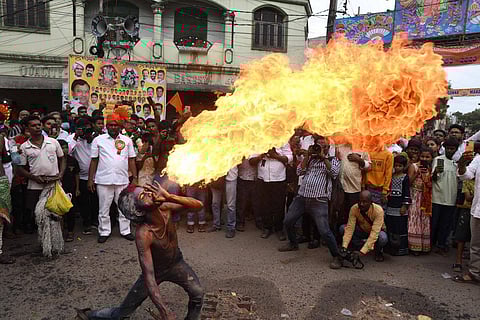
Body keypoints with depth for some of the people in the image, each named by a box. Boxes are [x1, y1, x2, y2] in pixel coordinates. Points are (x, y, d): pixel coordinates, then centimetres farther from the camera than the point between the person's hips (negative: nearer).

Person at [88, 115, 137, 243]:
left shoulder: (127, 140, 8)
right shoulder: (98, 140, 4)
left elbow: (131, 160, 9)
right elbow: (94, 161, 4)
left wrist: (135, 177, 4)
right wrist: (90, 179, 1)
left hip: (122, 180, 1)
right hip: (103, 180, -1)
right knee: (104, 208, 7)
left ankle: (125, 231, 19)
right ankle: (104, 232, 19)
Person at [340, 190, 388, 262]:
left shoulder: (378, 210, -32)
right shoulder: (354, 209, -24)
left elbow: (374, 233, -38)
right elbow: (350, 228, -25)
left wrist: (362, 252, -46)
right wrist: (344, 247, -38)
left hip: (376, 232, -3)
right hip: (362, 231, 3)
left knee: (382, 238, -38)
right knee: (343, 228, -22)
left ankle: (378, 251, -2)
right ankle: (359, 246, 1)